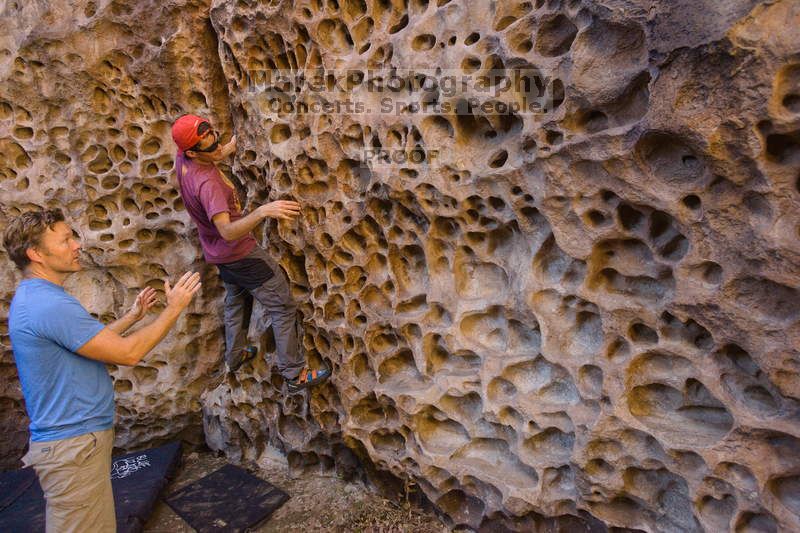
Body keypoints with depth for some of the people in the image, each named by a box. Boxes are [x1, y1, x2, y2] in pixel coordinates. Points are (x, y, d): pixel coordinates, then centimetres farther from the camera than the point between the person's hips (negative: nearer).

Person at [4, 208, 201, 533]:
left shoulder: (35, 298, 10)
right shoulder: (50, 305, -24)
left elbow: (92, 341, 22)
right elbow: (127, 354, -22)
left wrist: (132, 316, 18)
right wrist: (174, 309, -12)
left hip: (77, 437, 10)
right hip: (73, 445, -10)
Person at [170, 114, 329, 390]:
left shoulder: (182, 157, -8)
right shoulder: (207, 183, -36)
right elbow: (228, 231, -46)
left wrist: (226, 151, 20)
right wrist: (262, 211, -59)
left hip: (218, 252, 10)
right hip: (239, 252, -9)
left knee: (236, 299, 29)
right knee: (283, 307, -2)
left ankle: (235, 356, 45)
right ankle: (294, 374, 2)